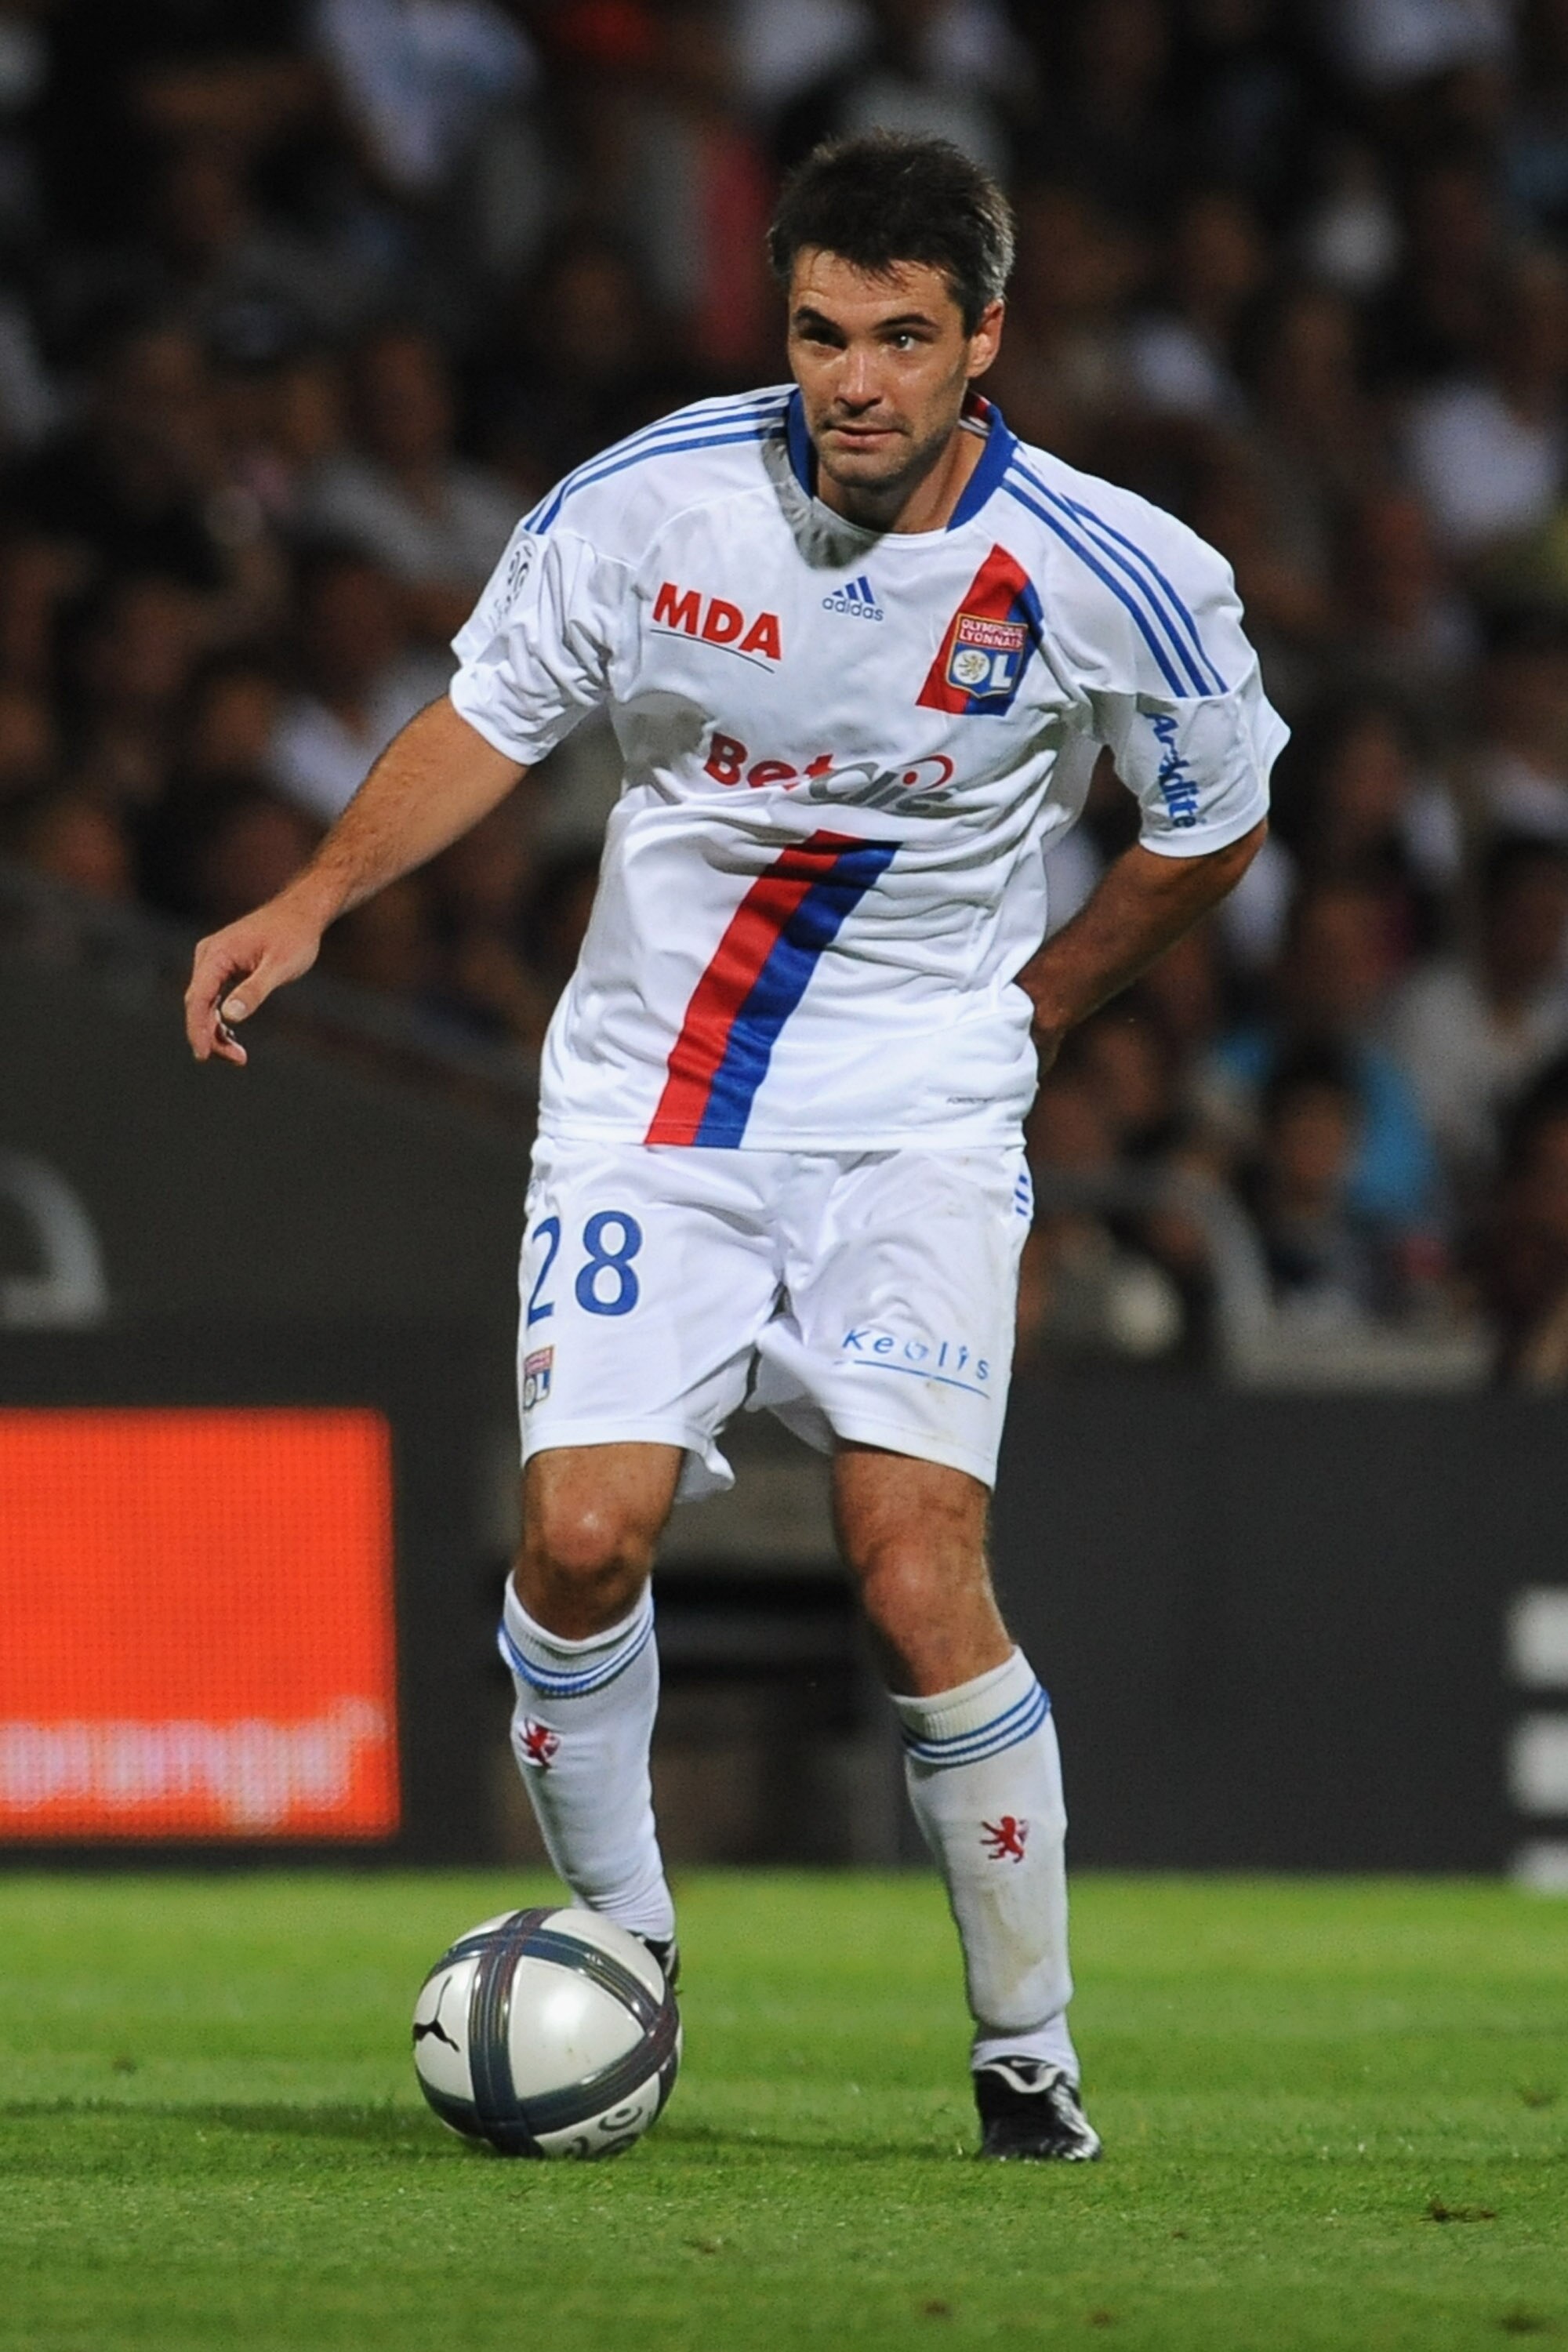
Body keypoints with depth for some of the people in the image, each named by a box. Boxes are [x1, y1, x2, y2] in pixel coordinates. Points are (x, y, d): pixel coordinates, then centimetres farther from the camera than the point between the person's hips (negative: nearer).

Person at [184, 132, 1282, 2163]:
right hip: (648, 1093, 2)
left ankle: (1030, 2054, -1)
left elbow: (1211, 826, 9)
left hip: (914, 1120, -2)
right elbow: (493, 713, 7)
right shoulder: (648, 504, -9)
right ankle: (615, 1941, 13)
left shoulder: (1114, 580, -11)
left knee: (918, 1579, -17)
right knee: (584, 1531, -15)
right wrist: (312, 903, -5)